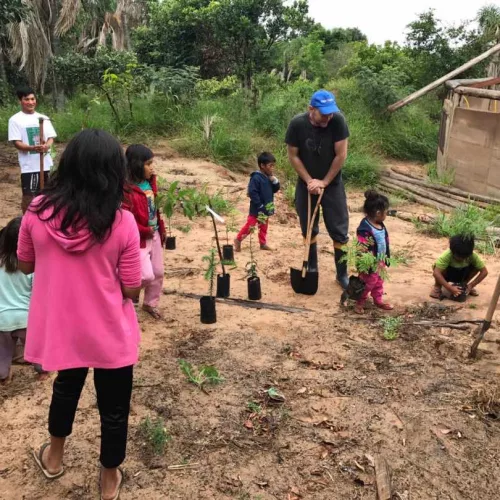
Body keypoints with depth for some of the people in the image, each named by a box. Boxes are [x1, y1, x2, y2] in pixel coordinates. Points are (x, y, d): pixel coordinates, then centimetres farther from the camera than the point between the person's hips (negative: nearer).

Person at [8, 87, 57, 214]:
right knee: (28, 195, 1)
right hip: (29, 165, -4)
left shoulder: (43, 118, 10)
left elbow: (51, 137, 6)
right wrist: (33, 148, -27)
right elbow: (16, 143, -8)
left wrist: (47, 146, -19)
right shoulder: (15, 120, -2)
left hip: (46, 163, 4)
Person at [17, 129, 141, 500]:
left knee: (67, 385, 32)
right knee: (113, 407, 19)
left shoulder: (38, 211, -12)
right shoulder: (121, 222, -20)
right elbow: (132, 290, -13)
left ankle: (54, 457, 54)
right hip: (109, 333, -3)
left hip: (60, 327, 4)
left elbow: (25, 265, 3)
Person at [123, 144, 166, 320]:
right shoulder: (126, 189, -22)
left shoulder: (150, 182, 4)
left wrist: (161, 229, 12)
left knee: (158, 273, 14)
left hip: (155, 235, 8)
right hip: (139, 239, -8)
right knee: (147, 275, -11)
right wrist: (146, 231, -18)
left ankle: (151, 304, 34)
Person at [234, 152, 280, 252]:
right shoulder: (256, 178, -19)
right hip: (257, 209, -8)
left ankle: (263, 243, 27)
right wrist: (260, 206, -22)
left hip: (266, 208, 8)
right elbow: (252, 193, -22)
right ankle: (238, 240, 12)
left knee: (264, 226, 16)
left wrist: (275, 181, -9)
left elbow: (275, 190, 11)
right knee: (250, 225, -3)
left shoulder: (269, 177, 5)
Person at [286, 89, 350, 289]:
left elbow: (341, 155, -15)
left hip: (332, 183, -1)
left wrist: (324, 182, -13)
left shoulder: (337, 121, -19)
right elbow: (293, 156, -8)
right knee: (309, 229, 11)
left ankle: (342, 274, 12)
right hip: (306, 184, 1)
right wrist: (309, 181, -13)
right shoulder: (297, 124, -17)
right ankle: (312, 267, 30)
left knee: (339, 231, 0)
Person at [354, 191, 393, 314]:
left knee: (379, 282, 22)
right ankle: (360, 302, 26)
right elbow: (363, 251, -28)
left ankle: (378, 300, 39)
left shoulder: (380, 225, -1)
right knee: (368, 283, 7)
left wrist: (385, 258, 16)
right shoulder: (365, 229, -30)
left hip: (380, 261, 8)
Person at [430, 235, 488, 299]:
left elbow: (484, 271, -22)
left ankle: (463, 283, 3)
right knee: (437, 267, -36)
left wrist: (471, 285, -28)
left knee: (476, 267, -22)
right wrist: (450, 288, -47)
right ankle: (437, 286, -8)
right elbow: (436, 273, -43)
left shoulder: (473, 256, -28)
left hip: (461, 274, 4)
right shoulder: (447, 255, -36)